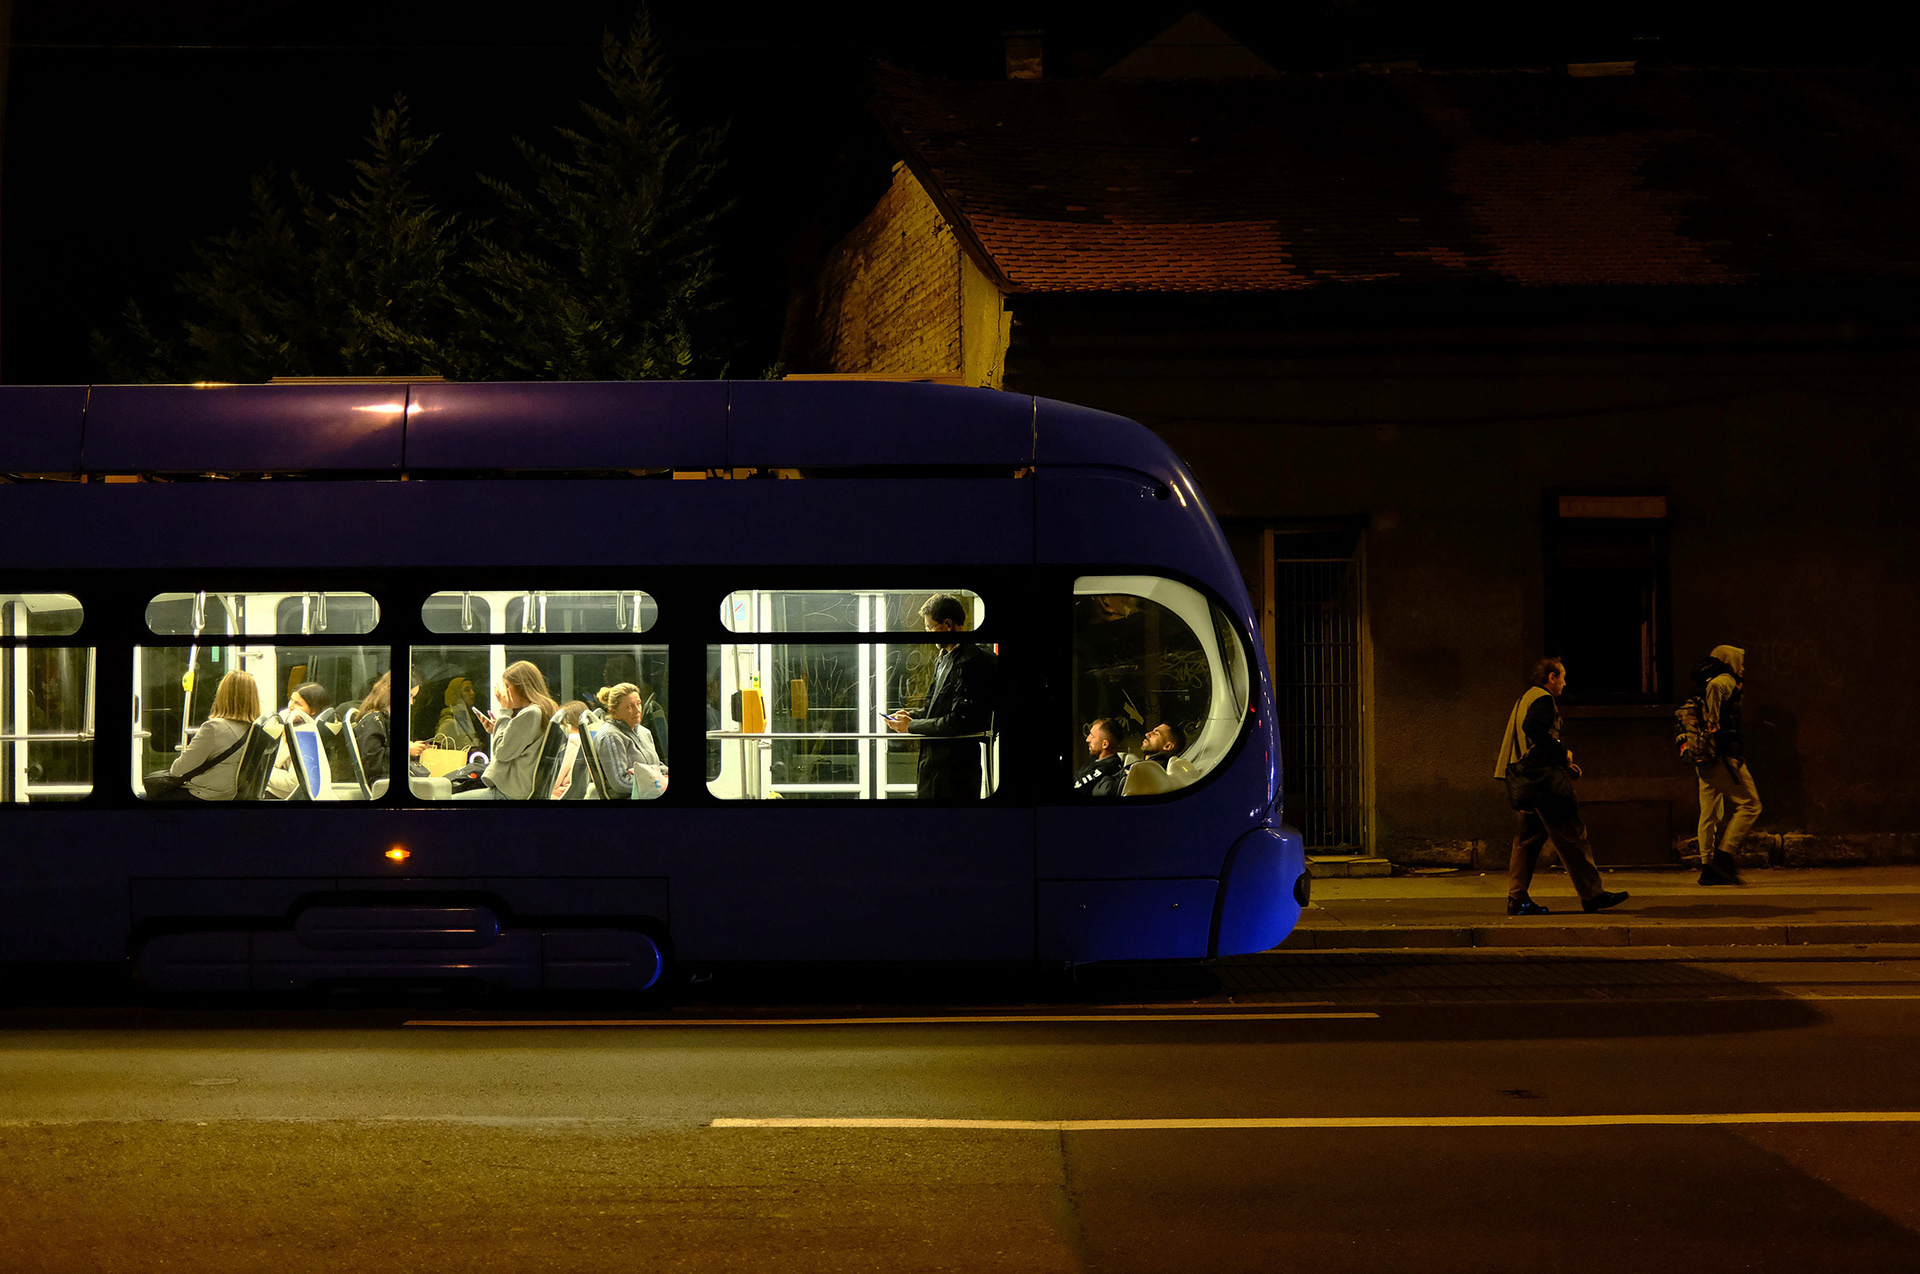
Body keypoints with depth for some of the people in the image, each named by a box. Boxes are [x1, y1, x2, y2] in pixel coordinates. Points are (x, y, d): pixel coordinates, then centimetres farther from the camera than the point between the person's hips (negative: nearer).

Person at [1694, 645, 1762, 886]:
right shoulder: (1725, 681, -7)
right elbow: (1714, 688, -27)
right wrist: (1713, 722, -28)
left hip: (1704, 759, 9)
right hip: (1723, 756, -9)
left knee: (1709, 812, 8)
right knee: (1749, 804, -5)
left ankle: (1708, 866, 5)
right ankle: (1724, 854, -13)